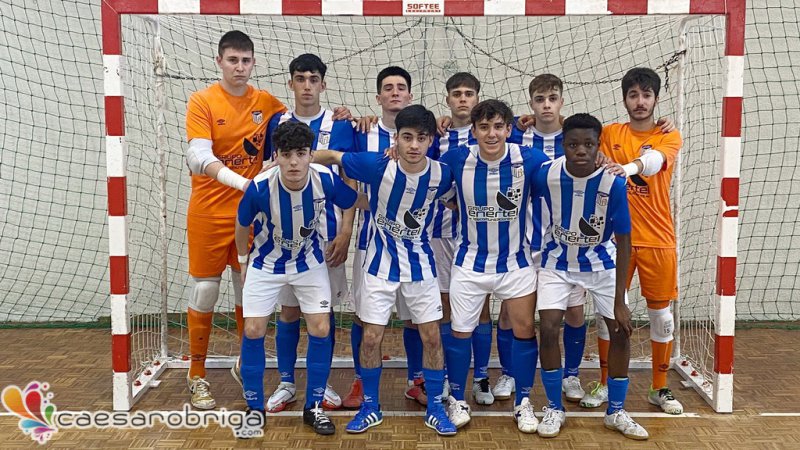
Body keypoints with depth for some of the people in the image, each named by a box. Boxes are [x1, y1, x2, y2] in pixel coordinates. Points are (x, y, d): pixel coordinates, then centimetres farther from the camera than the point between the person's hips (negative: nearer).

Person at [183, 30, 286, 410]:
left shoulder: (266, 102, 3)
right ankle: (197, 376, 19)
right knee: (204, 290, 4)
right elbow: (198, 158, -21)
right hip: (209, 213, -3)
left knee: (248, 289, 12)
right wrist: (242, 182, -36)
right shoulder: (202, 101, -9)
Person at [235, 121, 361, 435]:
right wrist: (243, 260, 6)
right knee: (253, 331, -4)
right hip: (266, 264, -1)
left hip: (310, 262, 1)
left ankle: (314, 407, 13)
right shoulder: (260, 187, -29)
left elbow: (355, 203, -4)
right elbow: (242, 225, -7)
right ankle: (254, 407, 15)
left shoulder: (326, 179, -27)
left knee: (321, 330, -4)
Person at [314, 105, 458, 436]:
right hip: (380, 263, -1)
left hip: (420, 264, 1)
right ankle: (370, 407, 24)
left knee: (431, 337, 5)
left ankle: (435, 408, 22)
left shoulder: (441, 175, -16)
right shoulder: (376, 165, -21)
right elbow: (332, 156, -9)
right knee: (371, 337, 3)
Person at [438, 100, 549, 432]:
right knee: (461, 331, 6)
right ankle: (456, 399, 26)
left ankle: (523, 402, 24)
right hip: (470, 261, 0)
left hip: (516, 261, 0)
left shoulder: (528, 159, -14)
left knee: (524, 330, 5)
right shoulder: (457, 159, -13)